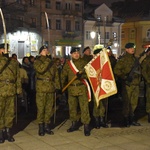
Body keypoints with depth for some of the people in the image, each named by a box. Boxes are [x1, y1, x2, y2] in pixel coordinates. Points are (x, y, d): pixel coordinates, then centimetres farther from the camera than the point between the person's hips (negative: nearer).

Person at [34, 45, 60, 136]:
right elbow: (40, 69, -18)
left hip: (51, 88, 4)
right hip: (41, 88, -4)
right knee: (41, 108, -3)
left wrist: (57, 86, 7)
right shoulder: (37, 61, 4)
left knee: (49, 108, 7)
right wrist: (46, 60, -13)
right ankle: (41, 127, 5)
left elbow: (56, 75, 16)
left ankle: (47, 126, 17)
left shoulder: (51, 62, 17)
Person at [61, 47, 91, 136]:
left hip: (82, 88, -3)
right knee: (72, 107, 12)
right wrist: (62, 85, 8)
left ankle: (86, 126, -1)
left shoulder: (83, 63, 2)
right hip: (71, 88, 4)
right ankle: (74, 124, 27)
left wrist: (81, 75, -23)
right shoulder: (67, 64, 9)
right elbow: (64, 75, 15)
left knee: (84, 107, -7)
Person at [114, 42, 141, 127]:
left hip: (136, 84, 6)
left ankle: (132, 119, 21)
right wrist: (125, 77, -17)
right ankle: (126, 120, 9)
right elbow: (116, 70, -13)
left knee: (134, 103, 10)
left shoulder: (136, 59, 15)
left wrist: (139, 81, 15)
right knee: (127, 102, -2)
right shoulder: (123, 59, -6)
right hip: (128, 84, -6)